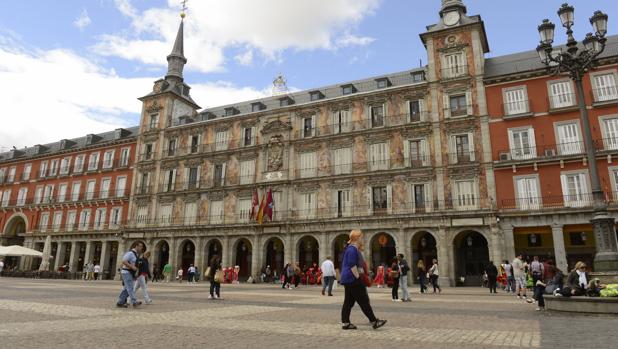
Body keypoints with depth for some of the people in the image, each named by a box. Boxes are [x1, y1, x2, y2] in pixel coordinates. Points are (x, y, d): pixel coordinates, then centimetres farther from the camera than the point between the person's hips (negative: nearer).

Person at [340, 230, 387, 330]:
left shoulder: (352, 248, 18)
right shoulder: (352, 249, -16)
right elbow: (352, 265, -22)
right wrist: (358, 277, -20)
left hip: (348, 279, 11)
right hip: (352, 279, -11)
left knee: (348, 301, 11)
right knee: (363, 300, -6)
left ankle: (345, 323, 13)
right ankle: (374, 322, -1)